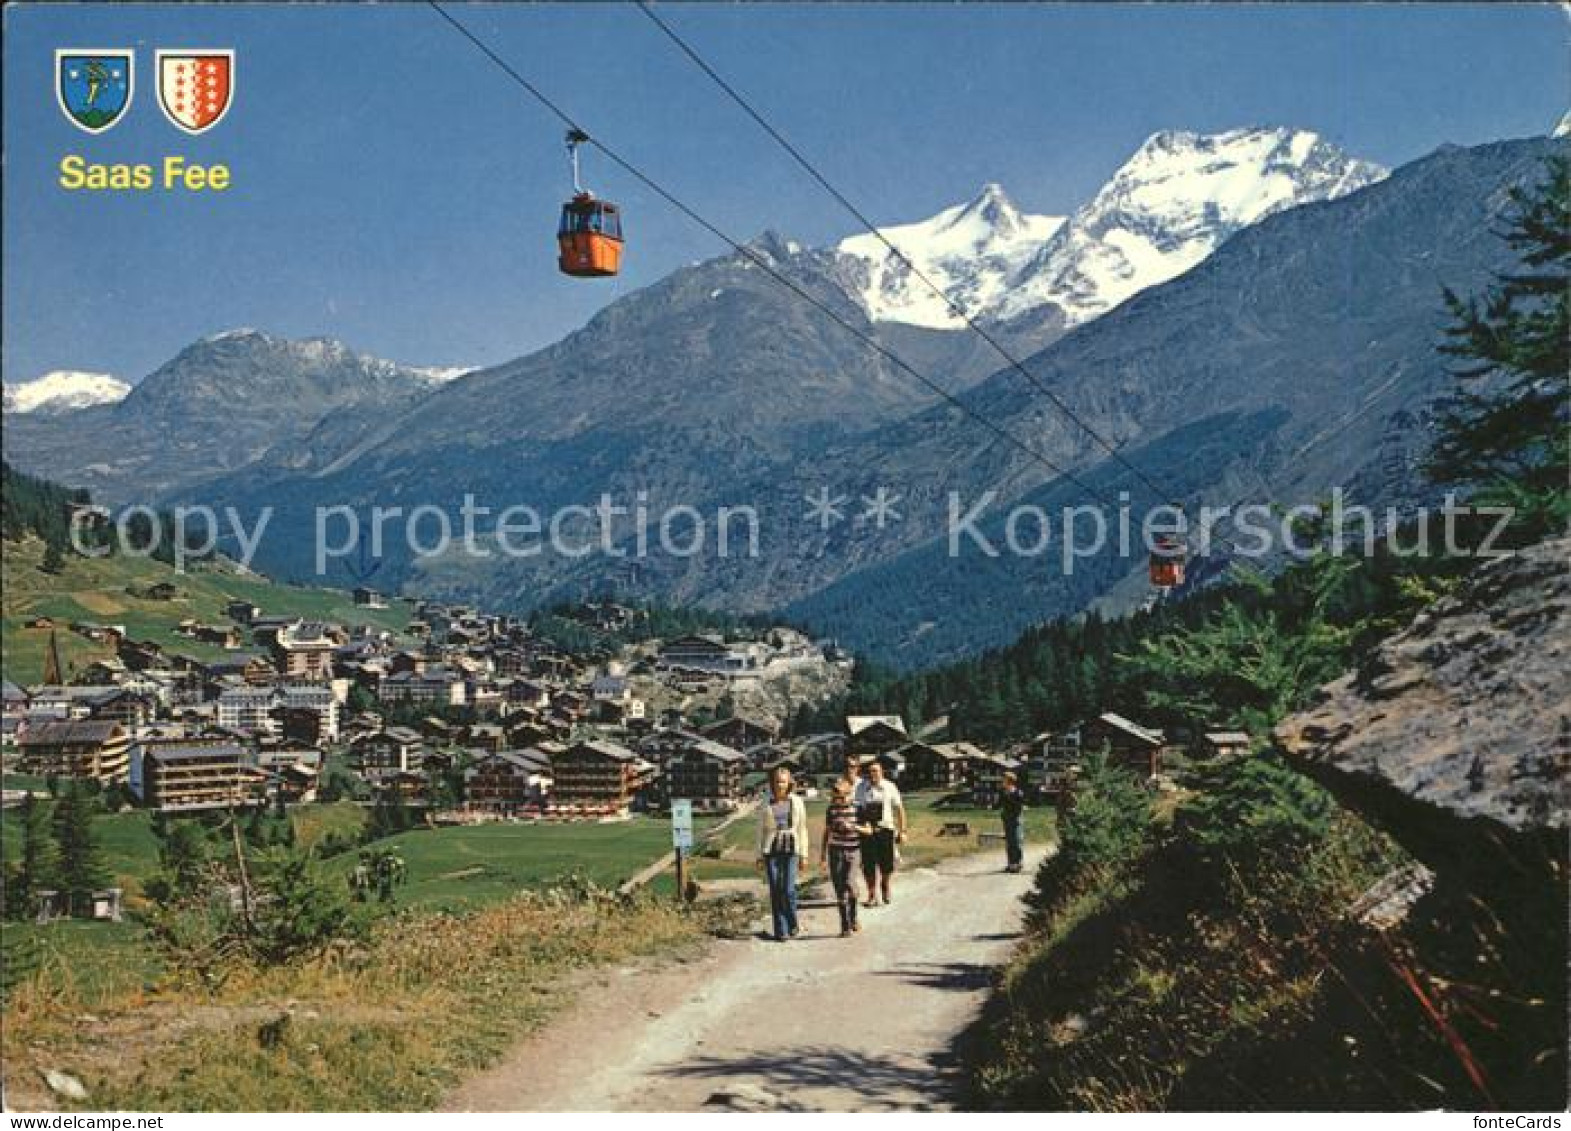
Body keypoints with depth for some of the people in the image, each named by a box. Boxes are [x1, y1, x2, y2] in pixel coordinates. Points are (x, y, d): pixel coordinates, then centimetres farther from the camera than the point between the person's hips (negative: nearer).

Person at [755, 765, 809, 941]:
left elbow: (802, 829, 8)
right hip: (771, 850, 1)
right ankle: (781, 931, 5)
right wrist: (760, 856, 4)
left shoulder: (797, 802, 6)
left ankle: (793, 924, 14)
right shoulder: (766, 804, 6)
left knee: (788, 889, -10)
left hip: (791, 849, -1)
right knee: (775, 891, -2)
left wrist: (803, 854, 3)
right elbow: (761, 831, 9)